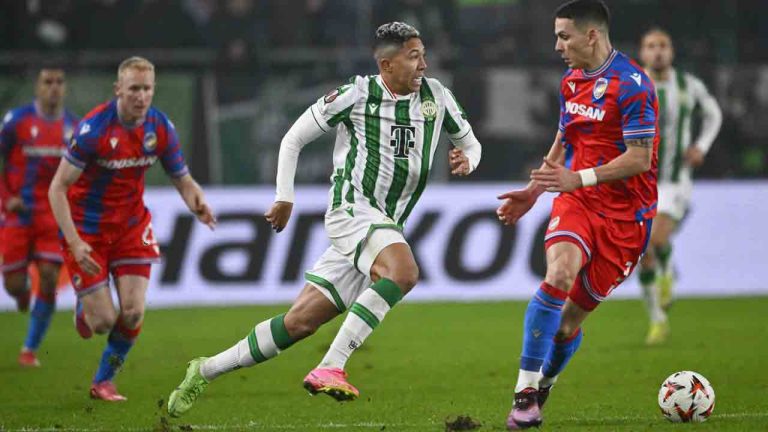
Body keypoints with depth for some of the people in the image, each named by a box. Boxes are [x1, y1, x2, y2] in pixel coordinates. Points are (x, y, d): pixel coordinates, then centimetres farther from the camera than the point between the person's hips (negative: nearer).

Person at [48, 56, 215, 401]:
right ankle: (83, 308, 33)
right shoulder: (93, 128, -23)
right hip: (86, 228, -4)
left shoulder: (160, 128, -8)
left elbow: (183, 181, 2)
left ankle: (103, 382, 16)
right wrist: (75, 243, -30)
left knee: (132, 313, -8)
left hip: (131, 227, 4)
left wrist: (197, 203, -23)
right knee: (103, 321, -6)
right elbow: (57, 188, -21)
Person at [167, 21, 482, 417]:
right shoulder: (356, 95, -5)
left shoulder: (435, 95, 7)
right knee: (403, 271, -34)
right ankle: (330, 368, -34)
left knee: (300, 322, 2)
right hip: (352, 208, -5)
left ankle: (205, 371, 13)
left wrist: (467, 159, -2)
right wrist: (285, 197, 0)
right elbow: (293, 139, 4)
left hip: (387, 227, 5)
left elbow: (470, 142, 21)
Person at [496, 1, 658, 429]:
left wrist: (579, 178, -25)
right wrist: (533, 191, 18)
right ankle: (525, 392, -25)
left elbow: (640, 157, -19)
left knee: (571, 320, 0)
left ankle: (541, 389, 26)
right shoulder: (573, 80, 11)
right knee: (559, 275, -25)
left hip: (623, 214, -4)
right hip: (576, 201, 4)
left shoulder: (632, 85, -15)